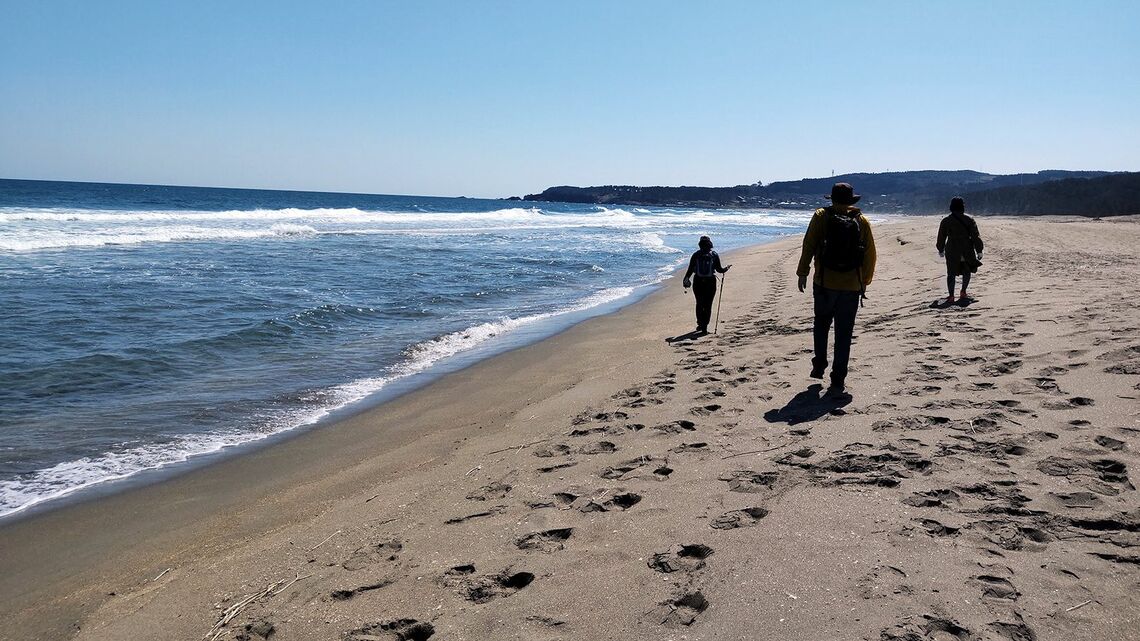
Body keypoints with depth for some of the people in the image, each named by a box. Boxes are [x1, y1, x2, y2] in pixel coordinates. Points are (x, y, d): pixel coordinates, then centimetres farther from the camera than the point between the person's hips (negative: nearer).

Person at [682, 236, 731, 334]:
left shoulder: (695, 255, -1)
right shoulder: (714, 255, -3)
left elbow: (690, 270, -1)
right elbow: (719, 270, -3)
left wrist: (686, 279, 8)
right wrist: (726, 268, 11)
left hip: (698, 282, 1)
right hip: (710, 283, -1)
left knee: (699, 304, 14)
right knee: (708, 305, 4)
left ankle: (700, 324, 14)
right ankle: (704, 327, -1)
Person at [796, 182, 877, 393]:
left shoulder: (821, 216, -2)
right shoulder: (862, 221, 3)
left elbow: (808, 246, -5)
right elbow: (870, 254, 6)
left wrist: (803, 273, 3)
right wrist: (865, 281, 15)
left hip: (824, 283, -1)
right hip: (852, 286, 1)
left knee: (821, 325, 20)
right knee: (844, 333, 5)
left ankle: (819, 366, 18)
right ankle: (838, 380, 5)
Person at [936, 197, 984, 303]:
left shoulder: (946, 221, 0)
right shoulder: (969, 220, -2)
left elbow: (941, 237, 8)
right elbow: (975, 236, -2)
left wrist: (941, 250, 22)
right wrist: (979, 251, 2)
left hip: (952, 251, 0)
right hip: (967, 251, 0)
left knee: (951, 274, 3)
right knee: (967, 271, 19)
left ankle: (951, 296, -4)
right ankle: (963, 293, 22)